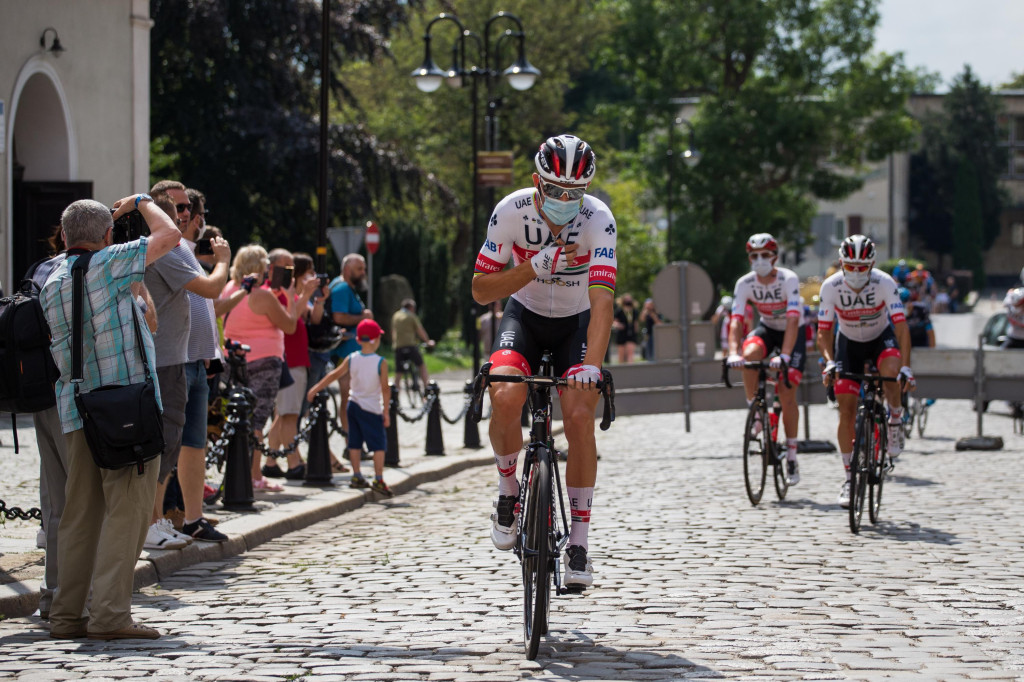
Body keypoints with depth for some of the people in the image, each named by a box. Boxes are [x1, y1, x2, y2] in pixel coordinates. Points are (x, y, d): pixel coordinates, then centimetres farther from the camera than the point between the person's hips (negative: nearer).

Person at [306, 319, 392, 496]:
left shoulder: (351, 359, -1)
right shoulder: (381, 363, -13)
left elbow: (334, 375, 4)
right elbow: (385, 388, -12)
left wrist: (315, 389, 13)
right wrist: (386, 411, -4)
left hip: (354, 405, 5)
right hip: (372, 408, -5)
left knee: (355, 442, 14)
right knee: (379, 443, 0)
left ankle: (356, 476, 19)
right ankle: (378, 479, -4)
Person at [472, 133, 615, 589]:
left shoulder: (598, 218, -26)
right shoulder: (511, 211, -22)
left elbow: (602, 299, -35)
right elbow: (481, 290, -16)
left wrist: (592, 364, -49)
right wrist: (534, 267, -31)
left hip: (577, 322, -1)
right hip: (525, 315, 1)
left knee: (579, 416, -19)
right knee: (504, 398, -28)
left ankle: (579, 542, -8)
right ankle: (508, 490, 0)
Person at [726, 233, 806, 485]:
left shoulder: (788, 280, -28)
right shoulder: (745, 283, -19)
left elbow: (793, 320, -37)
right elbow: (736, 320, -25)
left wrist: (784, 355, -49)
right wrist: (733, 353, -42)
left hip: (792, 333, -3)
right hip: (767, 329, 3)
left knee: (787, 395, -10)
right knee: (749, 355, -33)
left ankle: (791, 456, 1)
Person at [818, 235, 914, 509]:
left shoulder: (884, 283, -27)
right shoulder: (831, 286, -22)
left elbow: (901, 326, -30)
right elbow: (824, 331, -17)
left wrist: (906, 366, -41)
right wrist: (829, 363, -34)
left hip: (881, 338, -1)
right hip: (849, 343, 1)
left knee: (891, 369, -37)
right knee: (847, 409, -8)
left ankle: (896, 420, -8)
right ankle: (849, 477, 4)